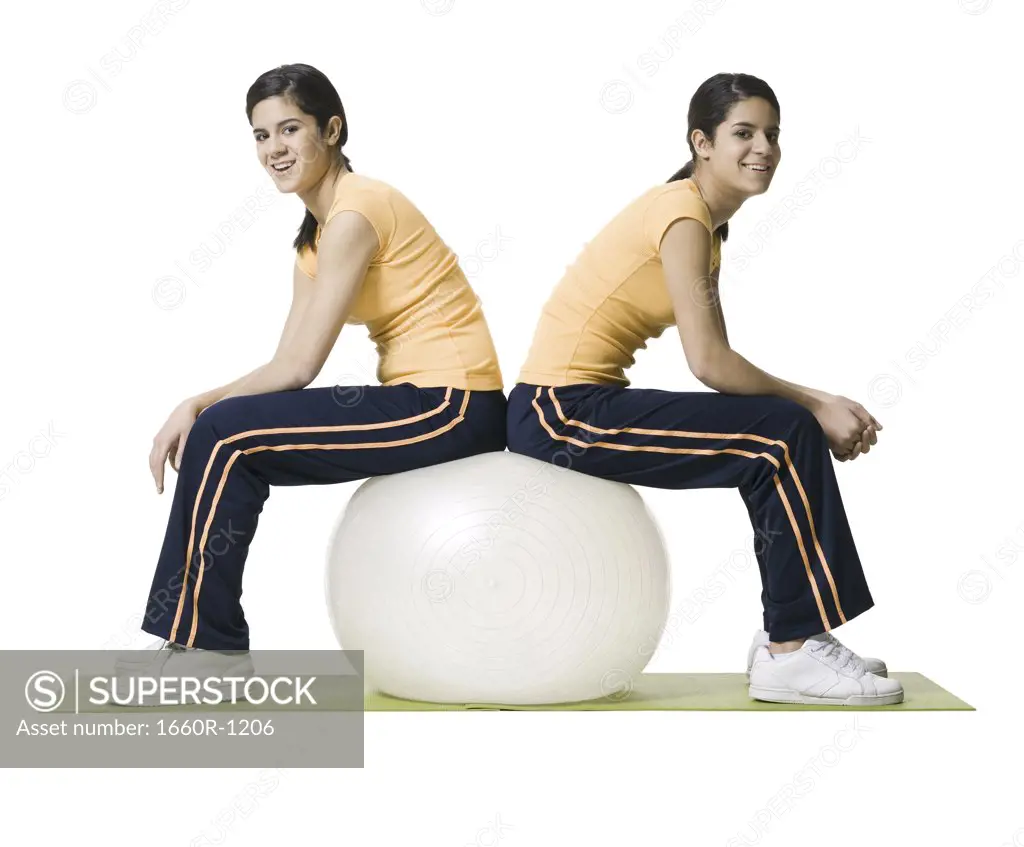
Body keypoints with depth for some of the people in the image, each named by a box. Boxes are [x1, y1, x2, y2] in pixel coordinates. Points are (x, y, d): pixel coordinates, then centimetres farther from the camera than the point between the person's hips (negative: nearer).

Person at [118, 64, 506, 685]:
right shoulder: (315, 234, 15)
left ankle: (204, 647, -1)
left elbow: (298, 368, -18)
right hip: (422, 401, 9)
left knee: (225, 438, -13)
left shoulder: (354, 213, -15)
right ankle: (202, 643, 12)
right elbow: (287, 365, 9)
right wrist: (202, 409, -6)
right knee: (232, 444, 6)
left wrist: (197, 405, -8)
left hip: (452, 407, -9)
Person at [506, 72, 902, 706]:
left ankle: (787, 633, 15)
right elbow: (708, 362, -22)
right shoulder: (683, 213, -14)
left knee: (786, 434, 9)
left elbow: (719, 360, 10)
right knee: (789, 438, -12)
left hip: (588, 403, 9)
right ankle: (790, 652, -4)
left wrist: (814, 406, -2)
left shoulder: (708, 224, 15)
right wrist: (815, 404, -12)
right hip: (562, 412, -9)